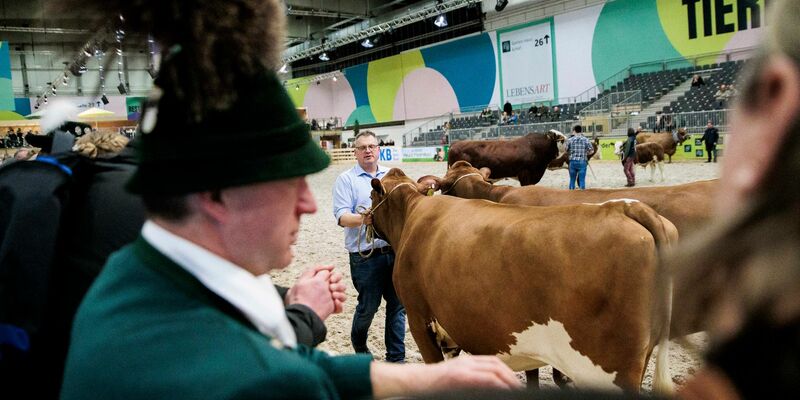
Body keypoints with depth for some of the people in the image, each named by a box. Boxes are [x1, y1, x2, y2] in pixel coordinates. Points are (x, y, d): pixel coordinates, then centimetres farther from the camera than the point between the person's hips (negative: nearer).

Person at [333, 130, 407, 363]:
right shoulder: (346, 179, -1)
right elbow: (341, 216, -11)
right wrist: (362, 219, -30)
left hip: (395, 251, 4)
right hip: (366, 256, -4)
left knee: (397, 305, 7)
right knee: (368, 305, 6)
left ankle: (396, 358, 20)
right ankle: (359, 344, 36)